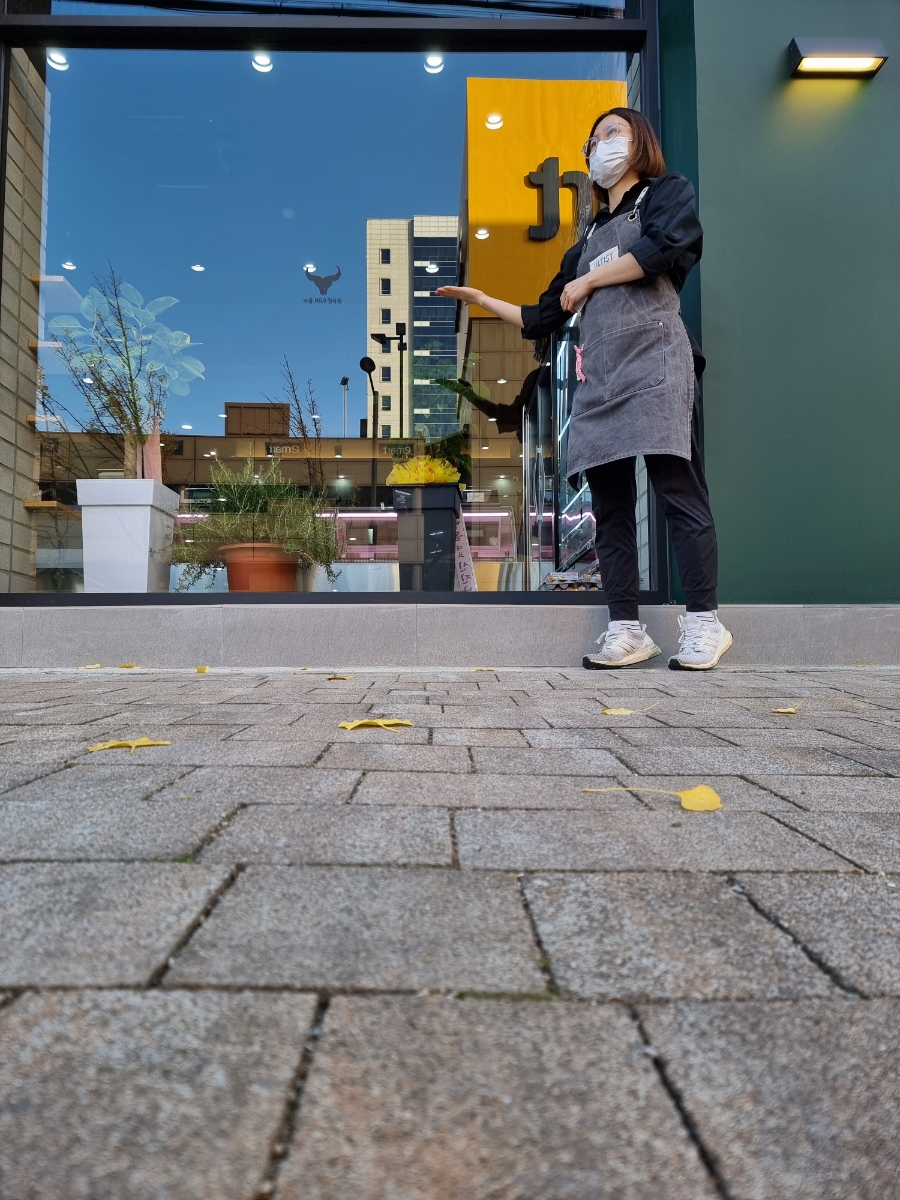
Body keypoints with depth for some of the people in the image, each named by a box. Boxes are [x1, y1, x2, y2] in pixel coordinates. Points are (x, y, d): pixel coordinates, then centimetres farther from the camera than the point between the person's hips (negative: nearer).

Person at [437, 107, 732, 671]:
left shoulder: (668, 193, 15)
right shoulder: (589, 241, 31)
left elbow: (666, 247, -9)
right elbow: (542, 319, 30)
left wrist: (588, 281, 0)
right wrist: (484, 299, 27)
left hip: (654, 361, -6)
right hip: (599, 378, 6)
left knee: (678, 490, -14)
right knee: (610, 507, -3)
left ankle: (704, 623, -10)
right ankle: (628, 629, -2)